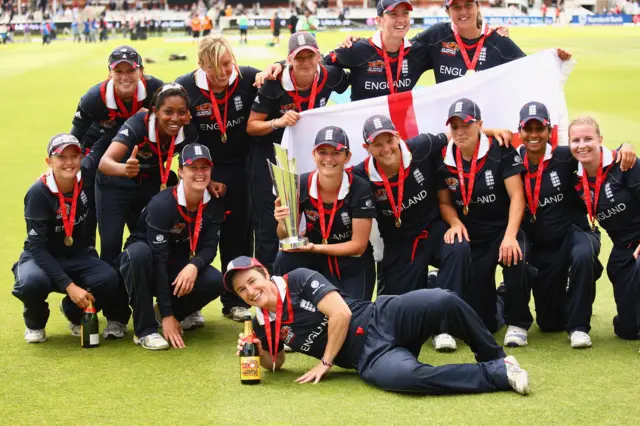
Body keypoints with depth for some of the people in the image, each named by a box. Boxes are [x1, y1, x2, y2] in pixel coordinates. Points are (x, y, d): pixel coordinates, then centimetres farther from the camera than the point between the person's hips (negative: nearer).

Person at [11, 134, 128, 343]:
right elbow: (37, 246, -23)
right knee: (33, 282, -38)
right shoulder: (38, 193, -21)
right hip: (41, 257, -3)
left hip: (78, 257, 3)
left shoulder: (87, 176, -10)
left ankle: (75, 312, 6)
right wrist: (69, 285, -32)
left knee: (108, 278, -29)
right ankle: (35, 323, -1)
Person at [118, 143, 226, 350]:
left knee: (215, 281, -26)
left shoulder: (214, 205, -9)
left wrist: (194, 266, -36)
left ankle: (178, 313, 5)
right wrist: (166, 315, -32)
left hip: (178, 269, 4)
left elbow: (209, 247, -9)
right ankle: (145, 329, -27)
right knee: (139, 250, -39)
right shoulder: (162, 204, -26)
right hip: (144, 264, -4)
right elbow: (158, 258, -29)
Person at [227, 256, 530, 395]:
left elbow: (341, 313, -12)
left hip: (382, 319, -2)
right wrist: (257, 350, 2)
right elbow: (275, 364, 25)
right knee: (404, 375, -37)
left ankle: (494, 359, -8)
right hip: (370, 357, 2)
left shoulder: (298, 280, -4)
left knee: (442, 301, -34)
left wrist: (324, 362, -7)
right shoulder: (263, 325, 10)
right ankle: (498, 374, -22)